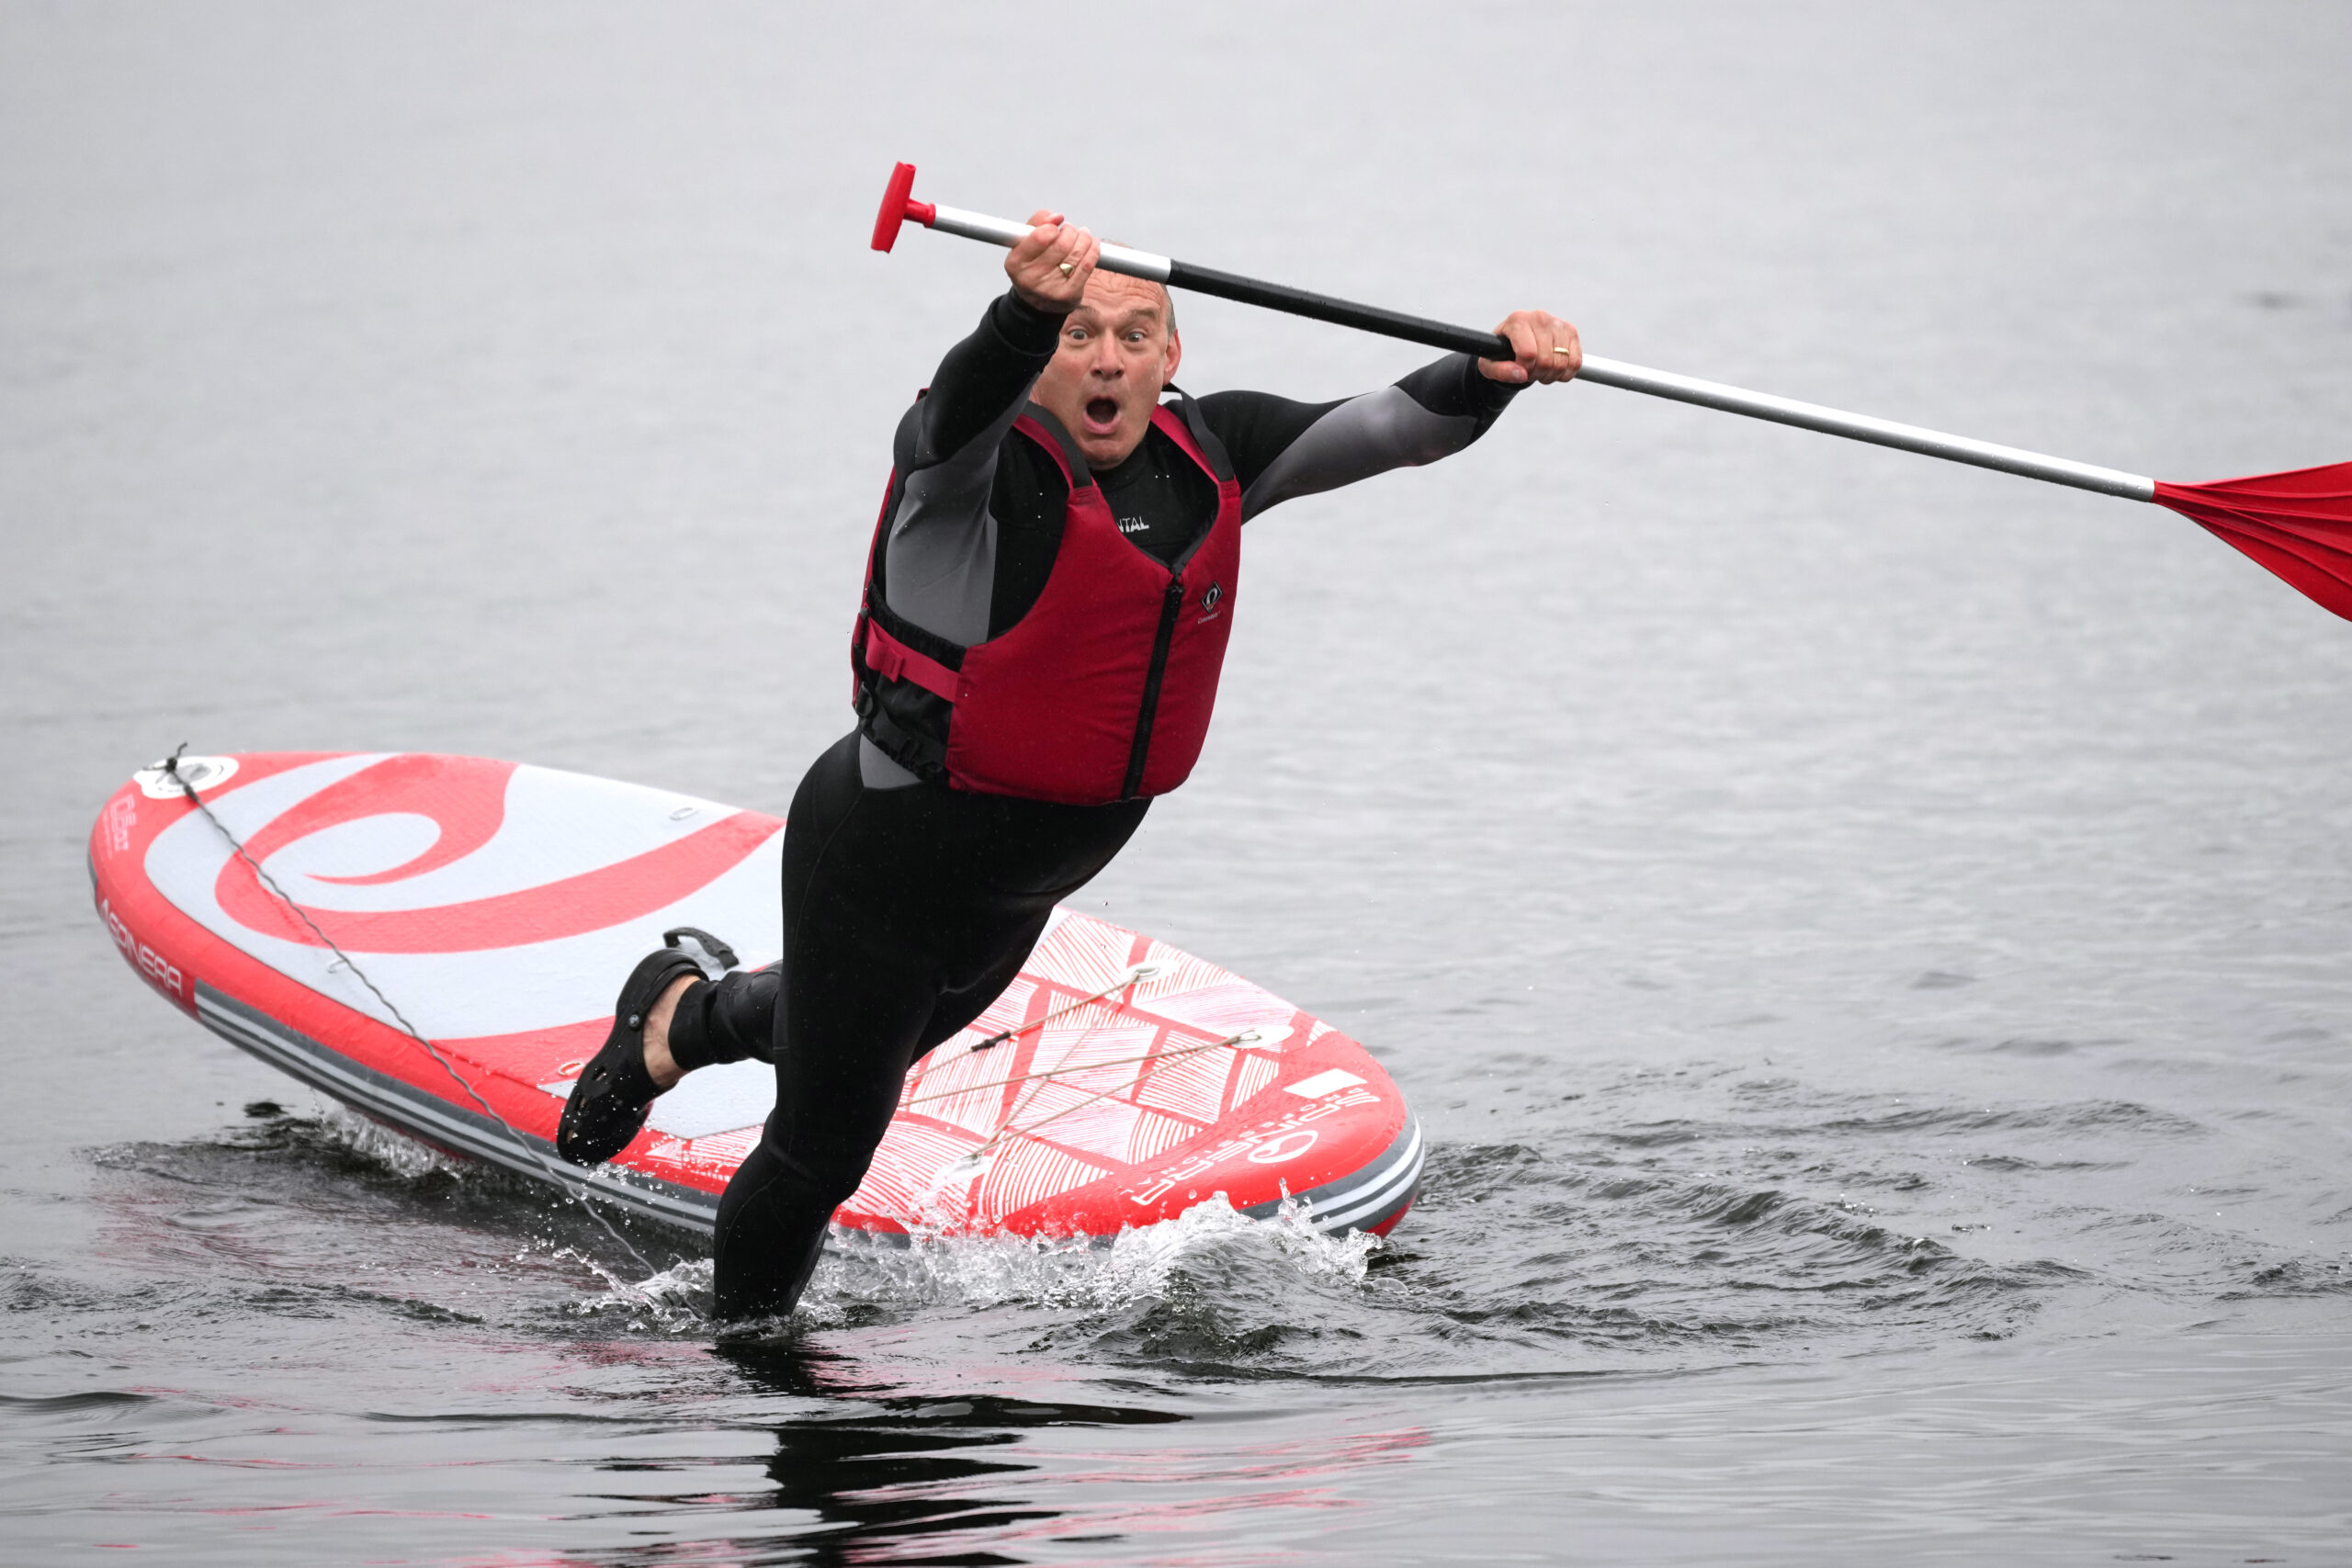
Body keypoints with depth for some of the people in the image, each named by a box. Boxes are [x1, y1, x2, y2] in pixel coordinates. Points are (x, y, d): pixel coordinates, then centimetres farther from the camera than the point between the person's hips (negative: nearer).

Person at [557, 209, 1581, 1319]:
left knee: (885, 1041, 34)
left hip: (1021, 883, 7)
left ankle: (681, 1018, 62)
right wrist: (1028, 312, -71)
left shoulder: (1209, 457, -5)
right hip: (886, 854, -7)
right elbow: (965, 403, -49)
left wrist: (1493, 373, -30)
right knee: (824, 1154, 7)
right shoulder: (981, 462, -25)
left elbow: (1398, 429, -9)